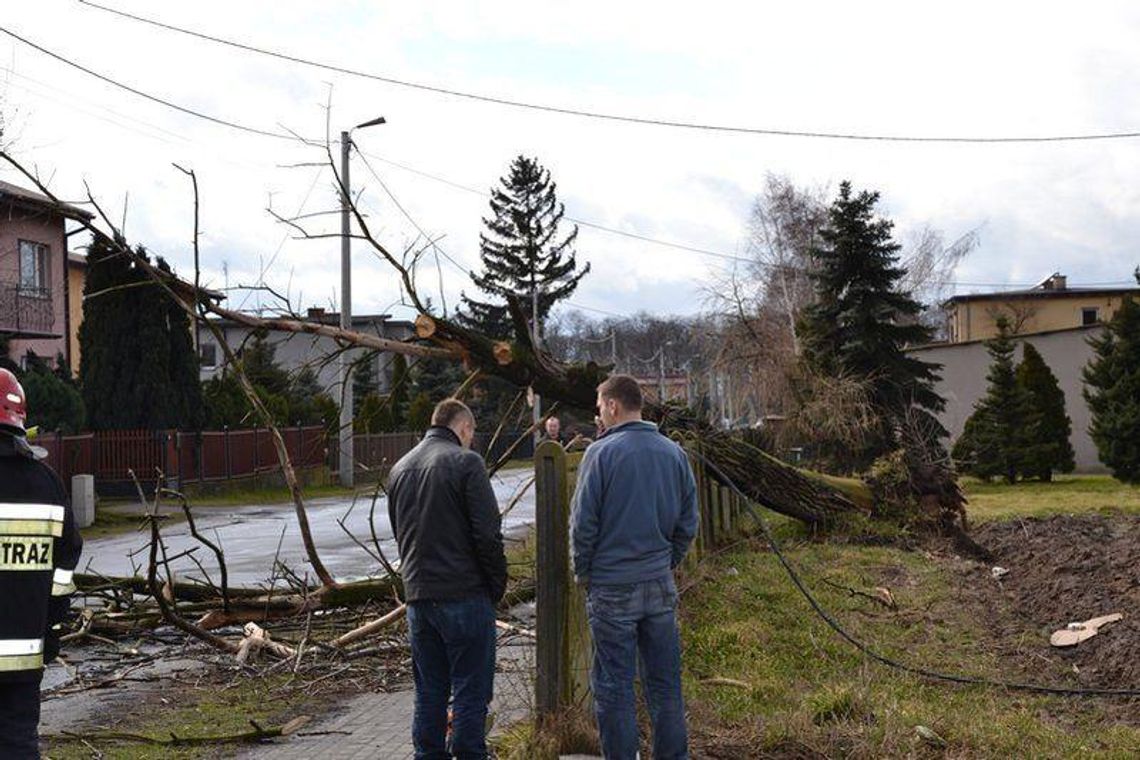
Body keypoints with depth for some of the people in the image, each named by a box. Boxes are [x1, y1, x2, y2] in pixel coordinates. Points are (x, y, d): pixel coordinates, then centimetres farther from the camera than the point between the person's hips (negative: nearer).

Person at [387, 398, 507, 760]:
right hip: (465, 595, -6)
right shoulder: (465, 462, -9)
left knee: (429, 692, 13)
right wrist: (497, 585, -2)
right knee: (470, 692, 0)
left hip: (418, 596, 6)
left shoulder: (400, 469, 14)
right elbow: (488, 533, -13)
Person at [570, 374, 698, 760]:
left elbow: (583, 523, -9)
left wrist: (583, 572, 4)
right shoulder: (675, 453, 5)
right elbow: (688, 523, 8)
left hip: (612, 588, -5)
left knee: (614, 688, 4)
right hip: (661, 586, 5)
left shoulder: (601, 453, -11)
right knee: (665, 684, 13)